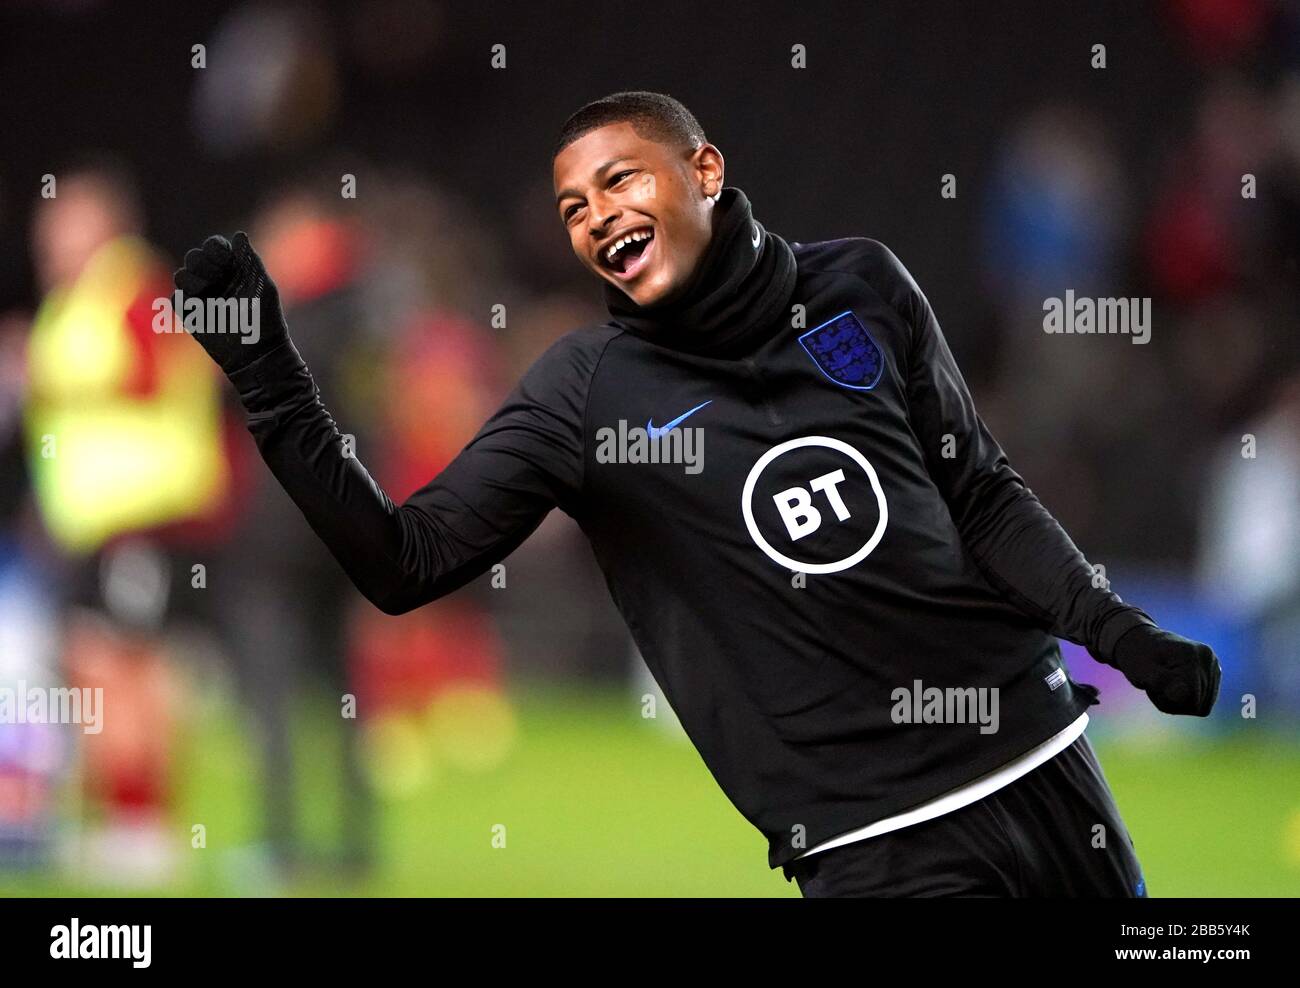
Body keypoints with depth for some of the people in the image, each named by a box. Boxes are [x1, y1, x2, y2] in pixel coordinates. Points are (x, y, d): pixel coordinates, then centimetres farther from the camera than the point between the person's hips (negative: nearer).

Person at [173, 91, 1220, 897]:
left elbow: (984, 495, 13)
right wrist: (273, 388, -20)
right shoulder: (587, 390, -3)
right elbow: (406, 562, -10)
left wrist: (1109, 626, -1)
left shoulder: (862, 286, 5)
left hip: (1039, 766, 4)